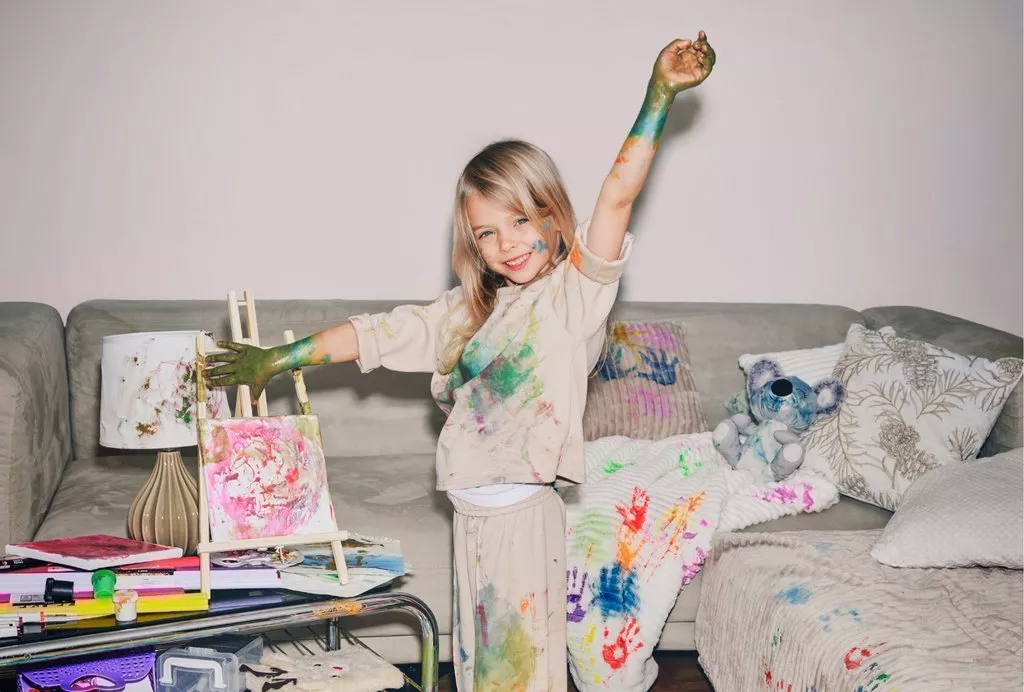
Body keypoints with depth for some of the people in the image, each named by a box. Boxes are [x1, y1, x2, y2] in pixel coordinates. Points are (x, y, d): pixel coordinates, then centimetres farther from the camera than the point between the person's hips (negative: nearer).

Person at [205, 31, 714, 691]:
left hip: (524, 513, -6)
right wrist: (278, 358, 16)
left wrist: (660, 95, -27)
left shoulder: (576, 291, -7)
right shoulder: (470, 309, 11)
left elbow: (619, 192, -19)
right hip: (471, 511, 7)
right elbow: (382, 333, 14)